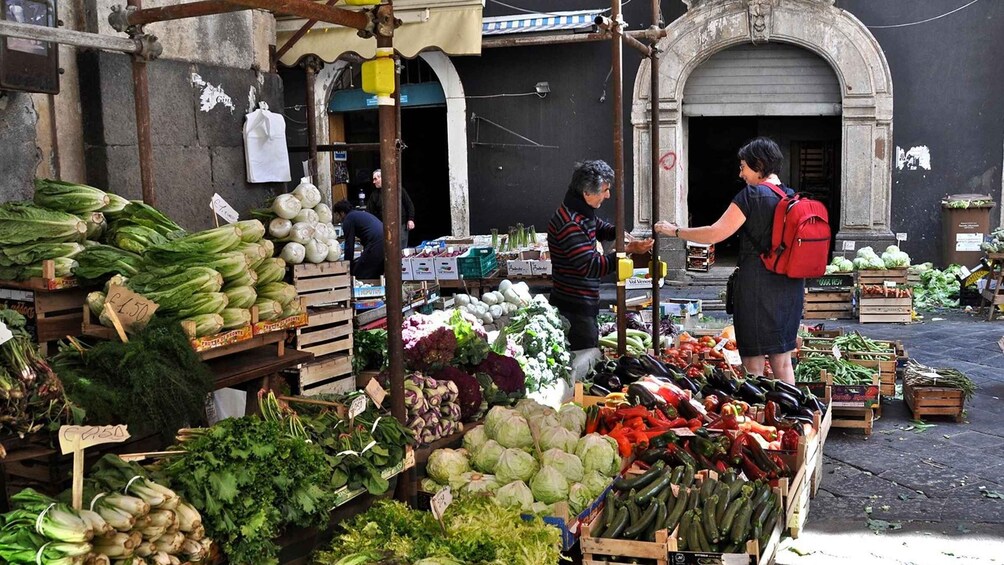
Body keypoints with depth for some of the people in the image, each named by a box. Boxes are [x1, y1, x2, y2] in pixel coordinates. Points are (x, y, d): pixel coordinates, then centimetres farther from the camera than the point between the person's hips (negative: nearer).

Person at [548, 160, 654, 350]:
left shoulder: (583, 213, 8)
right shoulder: (569, 224, -23)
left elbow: (600, 227, 29)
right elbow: (591, 266, -25)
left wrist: (619, 233, 7)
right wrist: (627, 251, -25)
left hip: (584, 306, 10)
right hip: (573, 310, -10)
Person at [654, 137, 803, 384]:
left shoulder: (752, 194, -11)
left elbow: (715, 234, -14)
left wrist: (675, 231, -4)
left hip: (758, 286, -7)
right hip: (791, 286, 7)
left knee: (753, 362, 1)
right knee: (782, 361, 15)